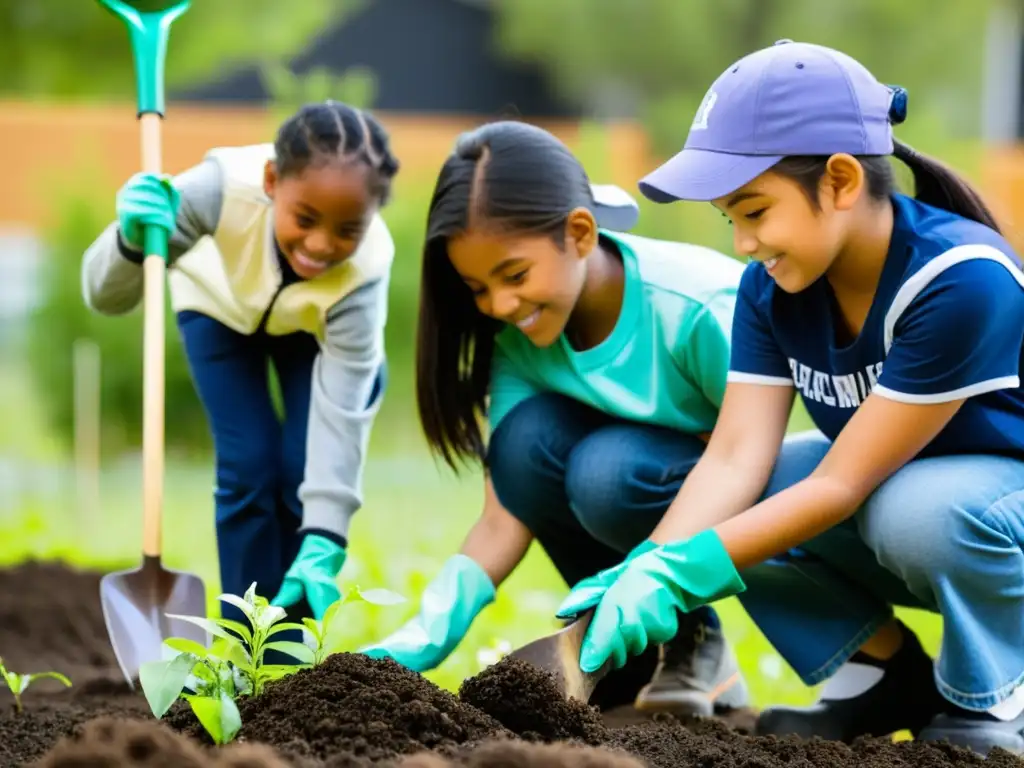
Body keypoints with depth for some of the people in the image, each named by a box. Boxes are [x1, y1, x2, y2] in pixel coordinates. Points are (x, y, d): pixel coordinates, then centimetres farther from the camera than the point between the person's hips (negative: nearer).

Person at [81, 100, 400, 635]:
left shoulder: (365, 268, -40)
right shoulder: (226, 187, -43)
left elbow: (342, 410, -39)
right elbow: (106, 298, -34)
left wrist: (322, 544, -48)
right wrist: (133, 242, -57)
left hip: (319, 323, 0)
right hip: (220, 302, 0)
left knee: (305, 474, -11)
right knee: (249, 470, -11)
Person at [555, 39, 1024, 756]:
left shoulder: (961, 281, -31)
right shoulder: (771, 288, -8)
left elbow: (841, 484, -30)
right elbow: (736, 457, -16)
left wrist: (679, 574, -32)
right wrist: (643, 572, -32)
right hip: (887, 495, 7)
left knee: (920, 510, -38)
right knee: (731, 506, -16)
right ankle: (891, 679, 1)